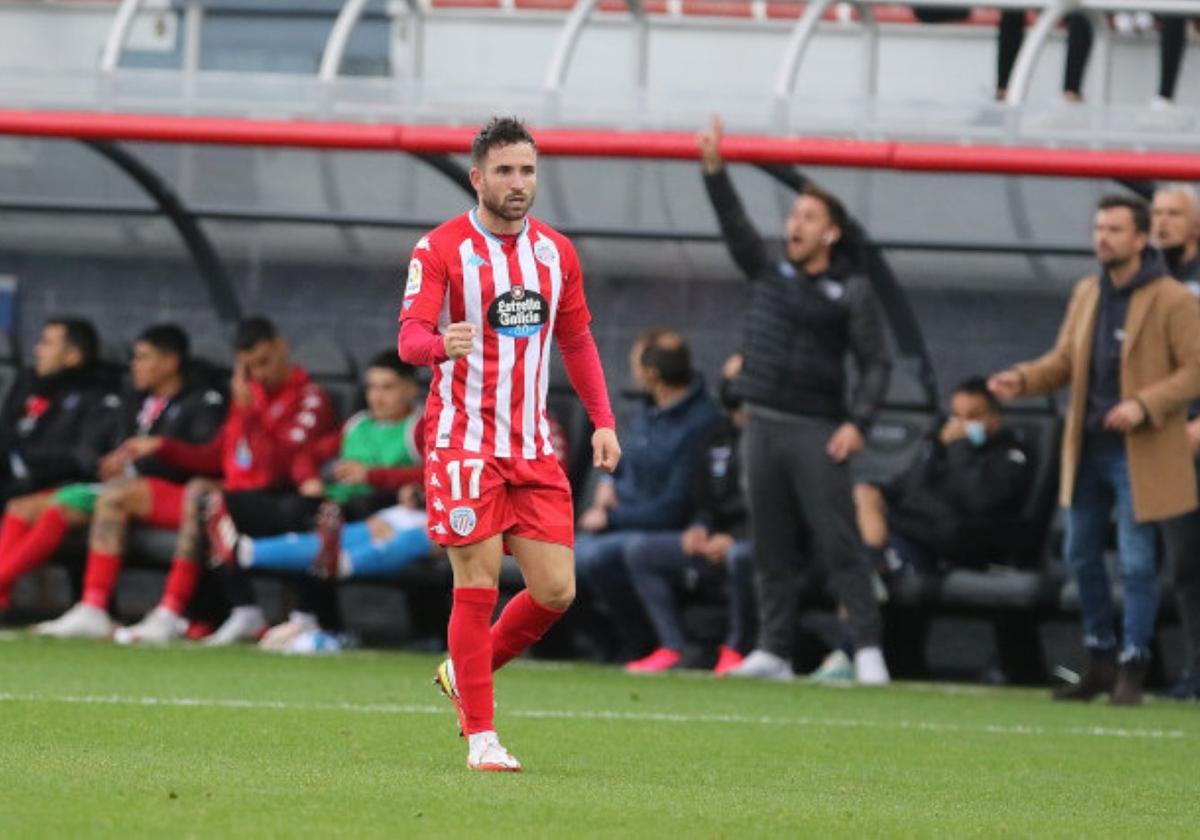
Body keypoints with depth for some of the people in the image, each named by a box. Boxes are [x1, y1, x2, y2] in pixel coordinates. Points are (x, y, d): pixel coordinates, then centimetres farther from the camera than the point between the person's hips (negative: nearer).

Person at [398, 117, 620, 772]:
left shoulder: (555, 252, 10)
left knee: (555, 590, -1)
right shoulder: (440, 250, -6)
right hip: (464, 441, -5)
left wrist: (603, 421, 12)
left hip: (534, 448, 5)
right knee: (478, 585, -9)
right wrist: (439, 343, -39)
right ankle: (480, 735, -1)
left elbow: (575, 340, 21)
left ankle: (465, 672, 24)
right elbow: (409, 337, -15)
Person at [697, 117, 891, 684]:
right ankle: (773, 651, 9)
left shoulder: (851, 293, -1)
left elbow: (876, 363, -4)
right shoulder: (770, 273, 13)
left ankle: (868, 647, -9)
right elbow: (735, 226, 5)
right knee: (770, 547, 6)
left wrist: (857, 423, -16)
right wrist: (713, 170, -7)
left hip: (817, 432, -5)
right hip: (763, 424, 5)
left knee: (837, 543, -9)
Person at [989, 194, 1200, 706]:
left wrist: (1144, 405, -23)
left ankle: (1131, 670, 6)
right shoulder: (1087, 294, 10)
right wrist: (1023, 380, -4)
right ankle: (1101, 663, 26)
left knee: (1136, 563, -4)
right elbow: (1064, 360, 15)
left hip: (1138, 453, -7)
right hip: (1088, 448, 7)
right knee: (1080, 555, 13)